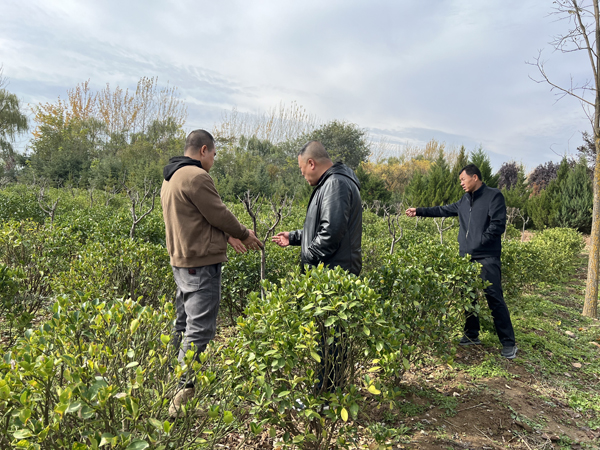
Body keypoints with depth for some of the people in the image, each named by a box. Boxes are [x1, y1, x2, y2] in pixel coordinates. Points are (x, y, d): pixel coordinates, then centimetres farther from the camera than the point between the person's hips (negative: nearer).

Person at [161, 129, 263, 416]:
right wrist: (244, 234, 4)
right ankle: (183, 396, -5)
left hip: (181, 261, 11)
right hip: (201, 263, -11)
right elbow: (219, 214, -13)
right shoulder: (196, 177, -16)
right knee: (200, 329, -7)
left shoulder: (171, 178, 17)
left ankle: (176, 382, 29)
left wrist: (228, 236, 11)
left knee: (184, 325, 18)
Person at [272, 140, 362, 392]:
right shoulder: (331, 183, 21)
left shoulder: (336, 184, -15)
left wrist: (307, 258, -14)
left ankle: (324, 392, 4)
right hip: (331, 273, 11)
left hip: (333, 274, -11)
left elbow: (331, 232, -25)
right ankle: (328, 387, 25)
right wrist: (293, 238, 29)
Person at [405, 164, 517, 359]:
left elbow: (498, 225, -13)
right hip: (467, 256, 7)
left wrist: (478, 244, -16)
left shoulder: (494, 196, -5)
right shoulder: (465, 200, 15)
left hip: (487, 257, -7)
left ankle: (509, 343, 0)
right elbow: (443, 210, 22)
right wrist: (419, 211, 19)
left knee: (494, 298, -8)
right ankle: (472, 335, 23)